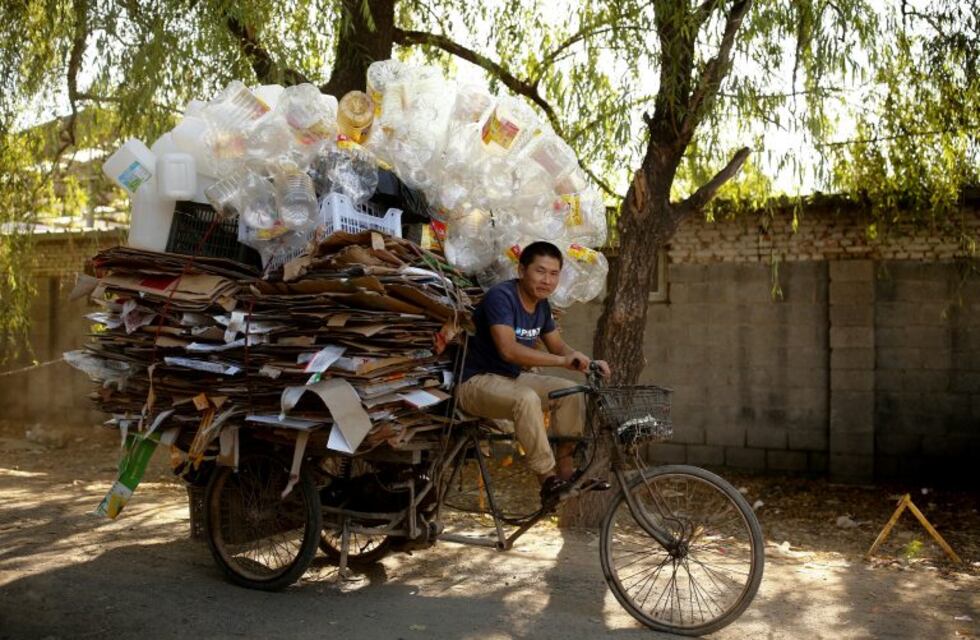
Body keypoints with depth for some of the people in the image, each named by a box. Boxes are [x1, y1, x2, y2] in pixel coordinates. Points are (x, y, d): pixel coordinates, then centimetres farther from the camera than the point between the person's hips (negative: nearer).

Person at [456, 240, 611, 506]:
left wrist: (588, 362, -9)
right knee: (527, 399, -35)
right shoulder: (501, 296, -22)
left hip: (511, 378, 9)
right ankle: (547, 480, -25)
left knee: (571, 391, -5)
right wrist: (563, 360, -36)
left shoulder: (541, 305, 5)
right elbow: (508, 350, -33)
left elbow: (558, 346, 12)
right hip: (475, 381, -9)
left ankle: (565, 470, 1)